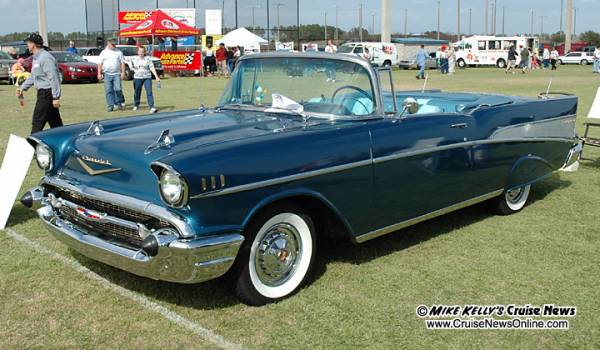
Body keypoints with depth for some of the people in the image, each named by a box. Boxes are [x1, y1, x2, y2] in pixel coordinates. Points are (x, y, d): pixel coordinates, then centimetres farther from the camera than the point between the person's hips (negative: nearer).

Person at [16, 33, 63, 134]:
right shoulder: (36, 58, 17)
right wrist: (23, 88, 16)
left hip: (47, 93, -10)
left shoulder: (45, 58, -16)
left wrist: (56, 97, -23)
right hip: (42, 93, 10)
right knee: (55, 123, 12)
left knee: (37, 122, -7)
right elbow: (32, 77, 27)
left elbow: (53, 78, -21)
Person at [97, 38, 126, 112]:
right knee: (108, 91, -1)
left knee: (118, 89, -11)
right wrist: (99, 73, -1)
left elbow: (122, 63, 6)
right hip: (107, 74, 1)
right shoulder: (104, 52, 10)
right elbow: (100, 64, 8)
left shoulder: (119, 52, 9)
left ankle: (119, 103, 10)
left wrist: (123, 72, -4)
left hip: (117, 74, -1)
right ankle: (110, 106, 5)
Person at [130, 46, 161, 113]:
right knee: (137, 92, 8)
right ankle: (136, 105, 29)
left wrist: (156, 76, -10)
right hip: (137, 78, 1)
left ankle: (152, 107, -13)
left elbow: (152, 68, -4)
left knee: (149, 92, -10)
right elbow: (132, 67, 16)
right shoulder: (133, 58, 6)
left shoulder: (148, 58, 2)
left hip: (147, 78, -1)